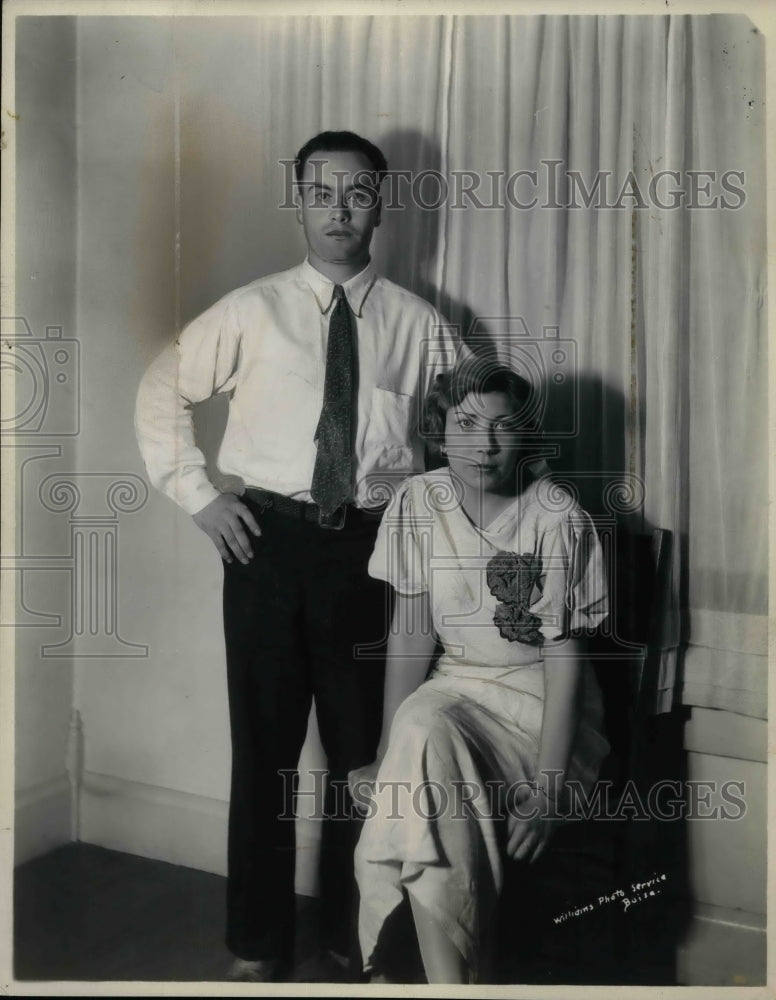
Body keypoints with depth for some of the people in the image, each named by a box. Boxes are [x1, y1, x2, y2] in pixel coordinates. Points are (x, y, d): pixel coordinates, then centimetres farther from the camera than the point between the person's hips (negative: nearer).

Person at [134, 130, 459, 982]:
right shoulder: (251, 310, 1)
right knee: (264, 742, 7)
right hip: (268, 539, 0)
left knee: (364, 745, 11)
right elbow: (160, 392, 9)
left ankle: (355, 930, 31)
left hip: (371, 546, 1)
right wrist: (196, 493, 0)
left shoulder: (418, 325, 3)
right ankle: (257, 940, 24)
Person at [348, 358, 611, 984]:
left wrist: (546, 791, -20)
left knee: (425, 733, -29)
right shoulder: (417, 503, -3)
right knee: (419, 733, -29)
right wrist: (386, 753, -10)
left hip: (539, 701, -3)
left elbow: (563, 654, -12)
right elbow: (411, 634, -2)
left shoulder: (558, 518, -12)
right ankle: (455, 980, -14)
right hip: (455, 689, 3)